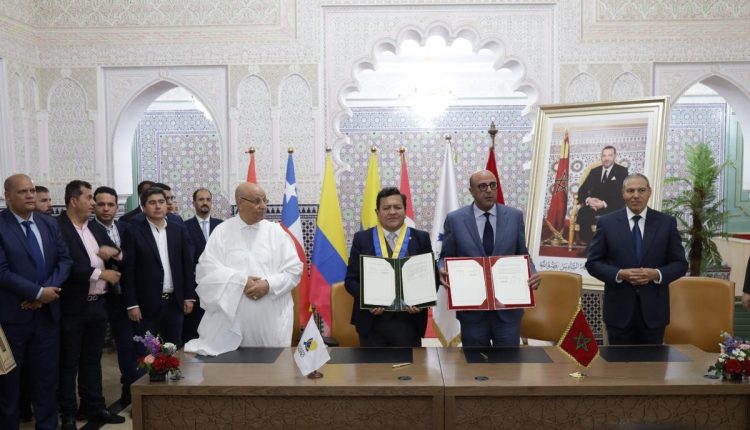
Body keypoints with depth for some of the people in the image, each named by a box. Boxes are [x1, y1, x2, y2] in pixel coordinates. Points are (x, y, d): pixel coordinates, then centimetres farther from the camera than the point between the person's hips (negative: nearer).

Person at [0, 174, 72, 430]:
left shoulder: (50, 224, 7)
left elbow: (65, 260, 3)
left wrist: (47, 290, -11)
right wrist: (37, 292, -17)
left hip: (47, 312, 4)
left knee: (46, 375, 13)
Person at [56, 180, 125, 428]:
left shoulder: (95, 228, 12)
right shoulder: (57, 228, -12)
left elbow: (119, 257, 15)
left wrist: (113, 252, -6)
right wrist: (100, 273, -17)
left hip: (97, 304, 7)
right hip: (73, 307, -7)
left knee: (92, 359, 17)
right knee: (69, 363, 7)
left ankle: (94, 407, 28)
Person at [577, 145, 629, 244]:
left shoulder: (622, 171, 5)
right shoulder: (594, 171, 16)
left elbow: (622, 194, -7)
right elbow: (582, 190, 10)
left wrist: (605, 204, -22)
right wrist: (588, 200, -15)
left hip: (613, 207, -2)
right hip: (594, 205, 2)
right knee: (583, 213, -31)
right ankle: (588, 243, -25)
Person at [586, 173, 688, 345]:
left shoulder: (667, 222, 3)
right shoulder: (606, 222, 0)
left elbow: (680, 263, 5)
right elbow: (592, 262, 0)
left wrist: (657, 274, -14)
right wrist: (619, 274, -16)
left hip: (654, 309, 1)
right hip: (619, 309, -1)